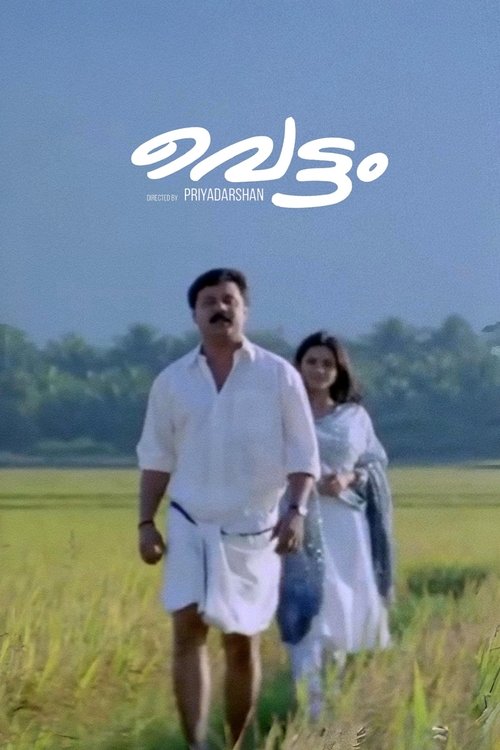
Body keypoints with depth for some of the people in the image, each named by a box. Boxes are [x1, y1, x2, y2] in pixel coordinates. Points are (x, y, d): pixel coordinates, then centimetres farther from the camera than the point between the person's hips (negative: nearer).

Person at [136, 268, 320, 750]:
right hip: (190, 527, 1)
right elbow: (157, 457, 10)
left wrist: (296, 510, -15)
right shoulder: (172, 381, 5)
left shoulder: (279, 376, 0)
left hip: (253, 531, -1)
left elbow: (302, 454, -1)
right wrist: (145, 521, 2)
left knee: (242, 644, 5)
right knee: (188, 629, -14)